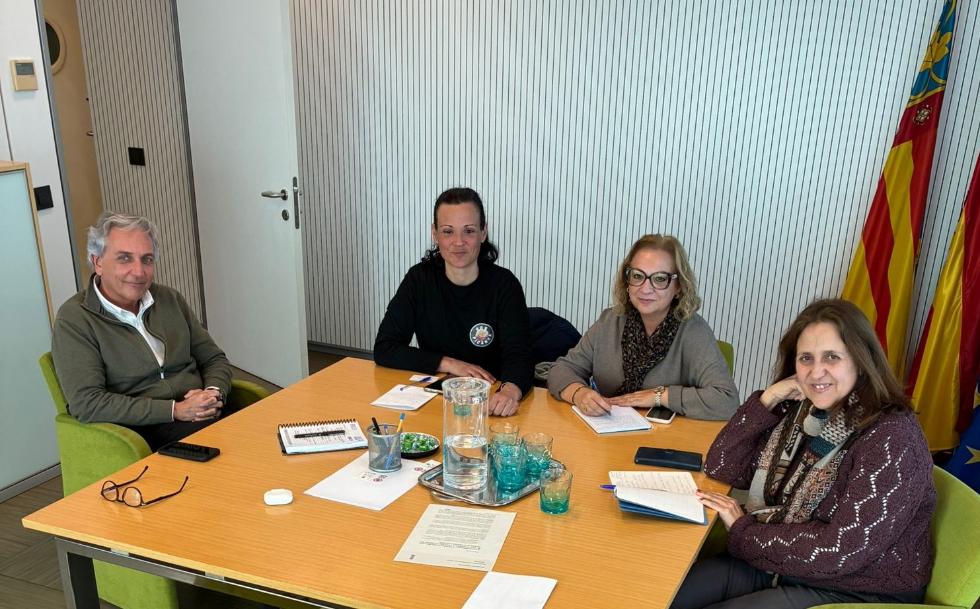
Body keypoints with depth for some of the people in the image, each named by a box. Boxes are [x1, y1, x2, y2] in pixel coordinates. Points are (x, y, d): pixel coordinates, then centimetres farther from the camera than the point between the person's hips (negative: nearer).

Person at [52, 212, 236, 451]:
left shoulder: (169, 299, 14)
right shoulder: (74, 319, -3)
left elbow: (214, 359, 19)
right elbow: (87, 404, -13)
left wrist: (213, 393, -5)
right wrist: (176, 410, -17)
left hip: (204, 418, 6)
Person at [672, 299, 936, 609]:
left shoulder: (892, 438, -21)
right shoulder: (801, 412, 0)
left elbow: (842, 551, -25)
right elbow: (721, 469, 0)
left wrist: (742, 530, -15)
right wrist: (768, 399, -11)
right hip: (783, 564, 6)